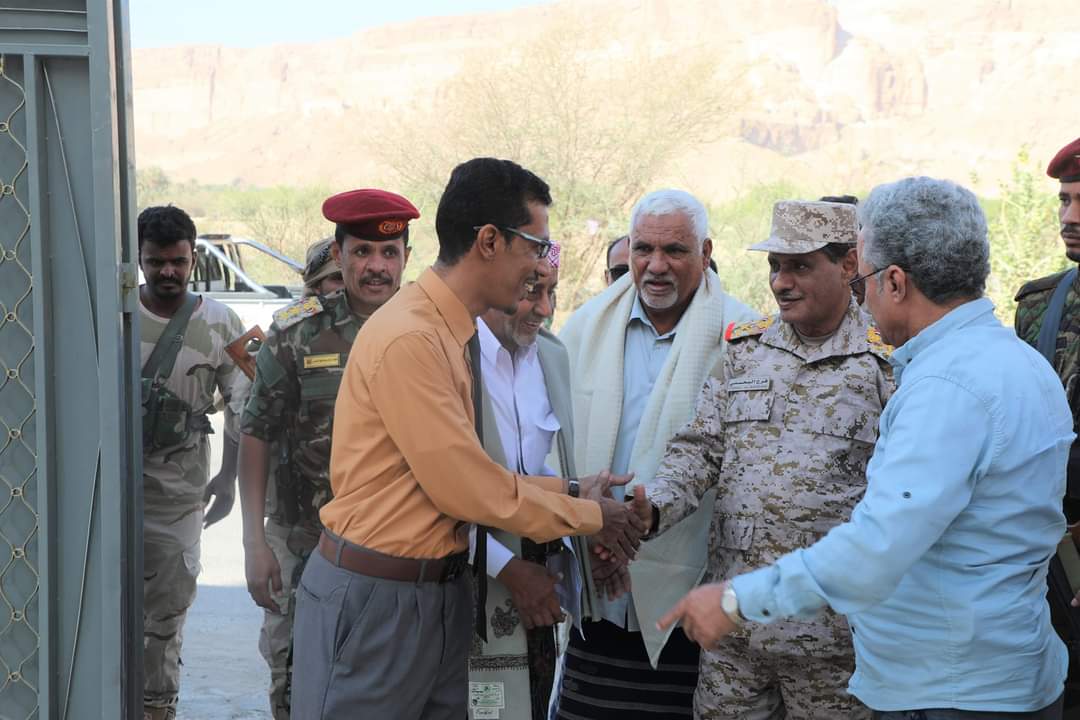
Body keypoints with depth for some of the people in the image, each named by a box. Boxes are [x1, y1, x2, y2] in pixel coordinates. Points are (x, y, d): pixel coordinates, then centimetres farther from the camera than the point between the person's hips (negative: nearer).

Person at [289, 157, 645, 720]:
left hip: (440, 590, 9)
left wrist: (569, 489, 6)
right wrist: (589, 517, -8)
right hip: (375, 597, -9)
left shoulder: (458, 334, 10)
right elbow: (465, 489, -19)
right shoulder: (409, 339, -20)